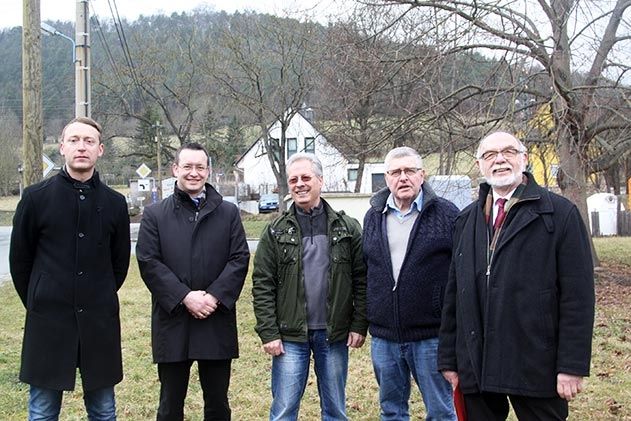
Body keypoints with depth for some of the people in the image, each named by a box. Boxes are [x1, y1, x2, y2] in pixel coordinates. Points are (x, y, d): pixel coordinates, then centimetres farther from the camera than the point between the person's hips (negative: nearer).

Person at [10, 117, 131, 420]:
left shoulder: (115, 203, 3)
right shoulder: (36, 197, -3)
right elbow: (19, 259, 5)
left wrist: (100, 302, 13)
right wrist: (37, 302, 9)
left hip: (100, 322, 2)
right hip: (47, 322, -1)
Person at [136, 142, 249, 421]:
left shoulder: (228, 213, 8)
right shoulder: (154, 214, 5)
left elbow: (239, 259, 0)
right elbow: (149, 262, -4)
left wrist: (214, 296, -14)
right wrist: (185, 297, -15)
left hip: (217, 323, 1)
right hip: (172, 322, -1)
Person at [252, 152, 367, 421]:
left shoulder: (347, 228, 1)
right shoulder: (276, 231, 0)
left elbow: (361, 281, 2)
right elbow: (263, 286, -2)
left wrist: (359, 326, -4)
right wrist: (268, 333, -8)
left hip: (334, 334, 1)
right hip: (290, 336, -1)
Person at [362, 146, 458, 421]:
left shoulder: (447, 214, -5)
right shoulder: (373, 217, 9)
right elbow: (364, 269, 13)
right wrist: (367, 321, 11)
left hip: (431, 335, -4)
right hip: (383, 336, 4)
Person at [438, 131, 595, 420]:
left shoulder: (560, 212, -2)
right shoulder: (466, 220, 12)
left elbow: (578, 295, -7)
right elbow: (453, 292, 12)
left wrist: (573, 365, -11)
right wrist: (449, 358, 9)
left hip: (536, 366, -4)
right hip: (475, 367, 4)